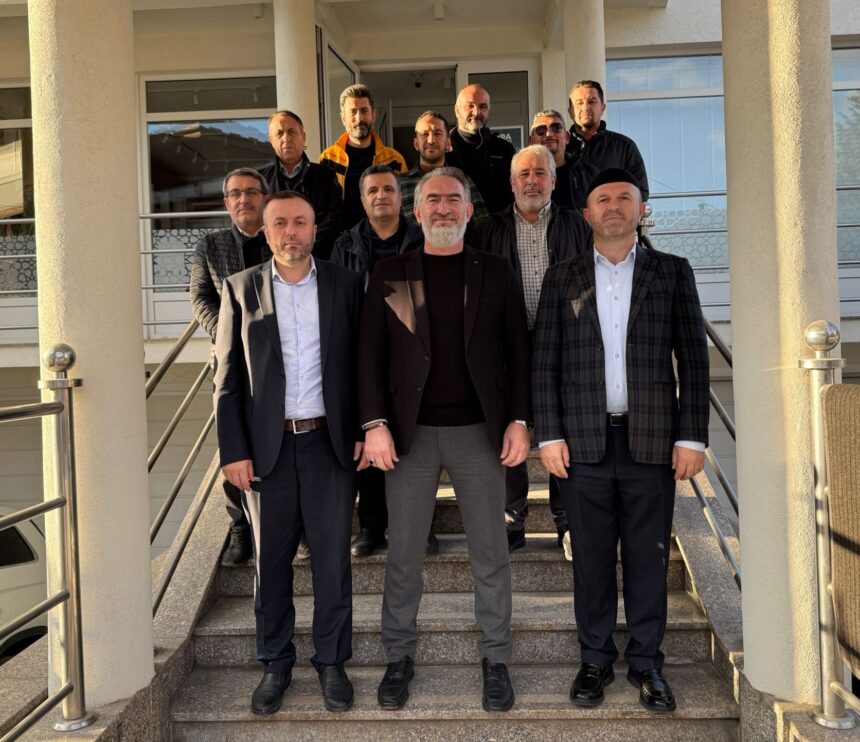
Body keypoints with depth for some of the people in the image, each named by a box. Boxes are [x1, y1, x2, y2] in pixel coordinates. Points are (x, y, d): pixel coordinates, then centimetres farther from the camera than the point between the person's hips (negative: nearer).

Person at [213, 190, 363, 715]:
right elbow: (227, 377, 1)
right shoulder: (241, 289, 3)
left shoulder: (345, 285, 4)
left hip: (330, 442, 0)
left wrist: (364, 431, -1)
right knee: (271, 560, 10)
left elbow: (362, 366, 6)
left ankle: (332, 662, 23)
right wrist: (233, 450, -4)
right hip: (266, 445, 0)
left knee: (333, 558, 7)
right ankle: (276, 664, 27)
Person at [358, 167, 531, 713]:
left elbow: (518, 351, 5)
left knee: (491, 552, 8)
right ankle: (400, 656, 26)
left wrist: (519, 421, -3)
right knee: (403, 553, 8)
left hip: (479, 431, 0)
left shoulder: (496, 273, 6)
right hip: (410, 433, 0)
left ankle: (496, 659, 24)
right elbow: (371, 355, 3)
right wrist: (375, 424, -6)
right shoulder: (389, 275, 6)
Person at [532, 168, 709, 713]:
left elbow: (693, 358, 3)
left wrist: (692, 436, -3)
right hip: (585, 441, 1)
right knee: (592, 556, 8)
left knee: (648, 556, 7)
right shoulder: (562, 278, 8)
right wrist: (549, 435, -2)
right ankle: (596, 659, 23)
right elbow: (545, 361, 5)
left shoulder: (673, 272, 7)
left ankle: (646, 662, 23)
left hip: (651, 439, 0)